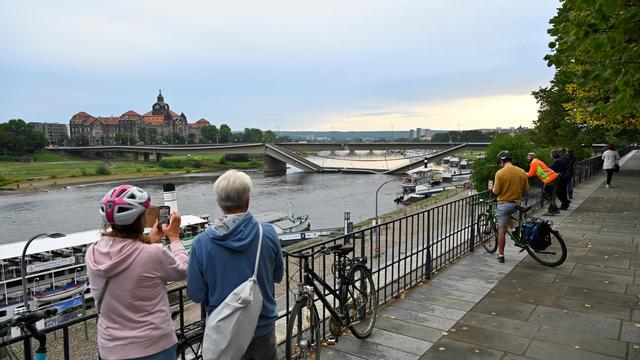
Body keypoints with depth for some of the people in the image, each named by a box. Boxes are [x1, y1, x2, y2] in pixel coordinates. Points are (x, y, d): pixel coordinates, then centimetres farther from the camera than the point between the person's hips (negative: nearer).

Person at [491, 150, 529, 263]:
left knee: (502, 230, 3)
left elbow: (496, 192, -12)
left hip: (504, 204, -4)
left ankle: (501, 255, 8)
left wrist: (493, 188, 9)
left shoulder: (500, 173, -14)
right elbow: (526, 190, 6)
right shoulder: (522, 172, 0)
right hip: (517, 204, 4)